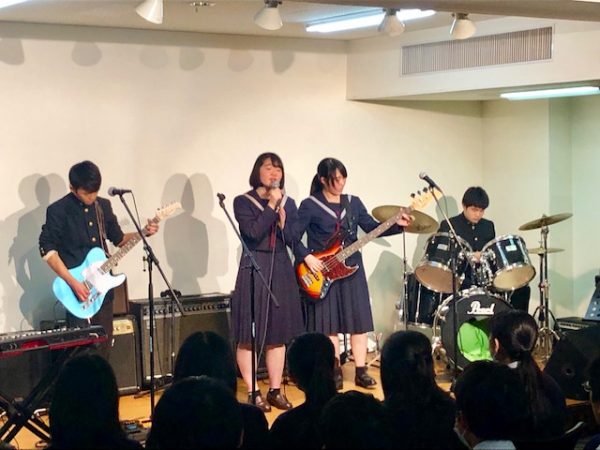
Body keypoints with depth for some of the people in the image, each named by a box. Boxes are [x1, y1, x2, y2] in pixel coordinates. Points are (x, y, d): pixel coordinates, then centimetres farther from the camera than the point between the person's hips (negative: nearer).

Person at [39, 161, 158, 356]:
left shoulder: (103, 205, 7)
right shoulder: (58, 211, -10)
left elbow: (118, 239, 17)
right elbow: (47, 249, -12)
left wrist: (143, 232, -2)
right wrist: (73, 282, -18)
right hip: (78, 289, -6)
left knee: (104, 345, 10)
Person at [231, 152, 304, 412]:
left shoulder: (288, 203, 11)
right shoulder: (243, 202, -2)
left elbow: (293, 241, 4)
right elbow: (253, 232, -17)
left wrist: (282, 220, -11)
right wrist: (272, 206, -14)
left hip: (281, 270, 4)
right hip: (254, 270, -4)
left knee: (278, 333, 8)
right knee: (250, 335, -4)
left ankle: (275, 390, 16)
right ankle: (253, 392, 4)